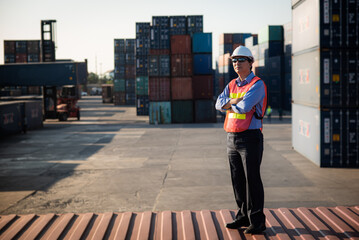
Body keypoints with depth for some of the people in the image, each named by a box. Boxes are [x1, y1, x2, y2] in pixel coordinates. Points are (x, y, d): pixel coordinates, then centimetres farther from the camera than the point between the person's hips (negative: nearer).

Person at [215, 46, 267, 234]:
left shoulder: (257, 84, -9)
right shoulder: (232, 85, 15)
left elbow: (245, 106, -22)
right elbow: (219, 104, 3)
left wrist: (230, 105, -3)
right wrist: (234, 101, -14)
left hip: (250, 138, -7)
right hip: (232, 138, 7)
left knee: (252, 180, -5)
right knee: (238, 180, 12)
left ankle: (257, 221, 3)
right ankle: (244, 216, 24)